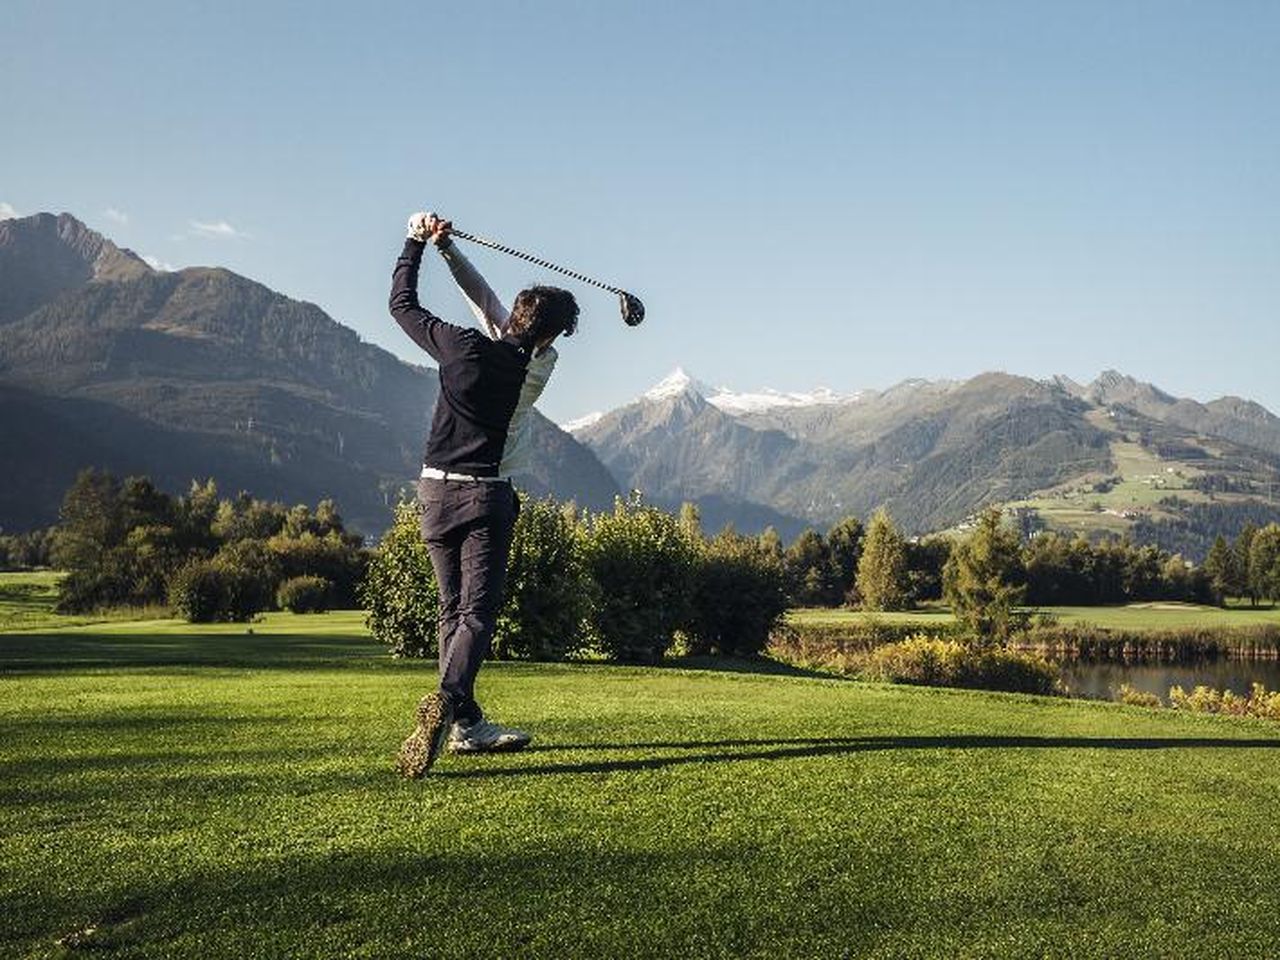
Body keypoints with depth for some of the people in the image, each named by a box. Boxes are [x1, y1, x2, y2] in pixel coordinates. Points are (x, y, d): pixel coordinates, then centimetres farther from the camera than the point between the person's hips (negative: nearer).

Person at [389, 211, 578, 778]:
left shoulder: (460, 346, -5)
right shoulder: (540, 369, -5)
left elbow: (402, 303, 10)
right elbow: (489, 307, 9)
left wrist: (419, 242, 17)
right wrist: (447, 249, 10)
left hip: (434, 490, 4)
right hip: (486, 496, -4)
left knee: (453, 608, 12)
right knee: (479, 611, -6)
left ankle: (466, 724, 15)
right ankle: (446, 700, -31)